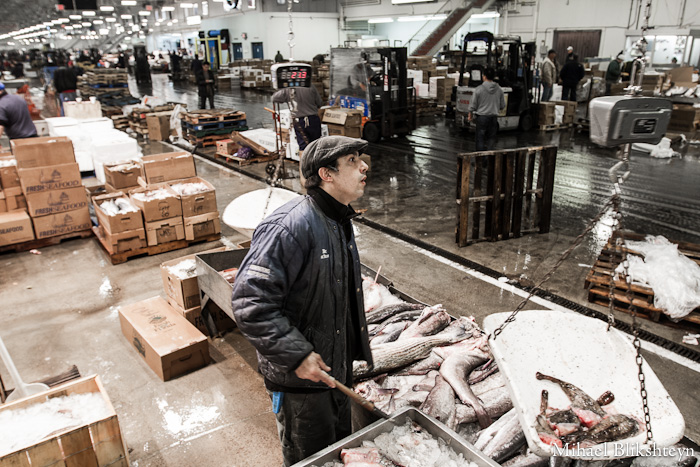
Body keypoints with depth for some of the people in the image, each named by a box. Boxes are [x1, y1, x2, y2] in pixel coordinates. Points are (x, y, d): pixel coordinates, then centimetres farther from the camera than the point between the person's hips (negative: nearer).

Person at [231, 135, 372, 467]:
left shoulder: (339, 221, 5)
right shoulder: (288, 227, -28)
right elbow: (250, 302, -31)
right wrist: (296, 355, -29)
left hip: (337, 367, 9)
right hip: (299, 377, -8)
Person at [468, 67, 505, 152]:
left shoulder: (479, 89, -9)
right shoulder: (499, 90, 1)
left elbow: (473, 105, -5)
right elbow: (503, 106, 9)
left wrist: (470, 116, 11)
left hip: (481, 117, -3)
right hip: (494, 117, 3)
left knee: (480, 139, 4)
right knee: (491, 138, 14)